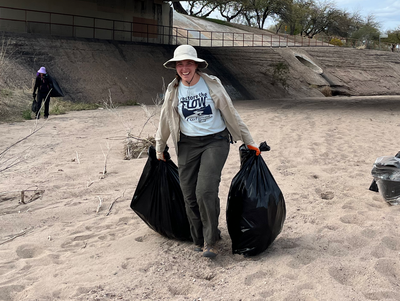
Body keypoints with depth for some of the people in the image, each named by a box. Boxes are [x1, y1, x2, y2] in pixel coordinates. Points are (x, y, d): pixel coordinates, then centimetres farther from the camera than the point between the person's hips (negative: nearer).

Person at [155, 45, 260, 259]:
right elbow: (165, 121, 16)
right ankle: (199, 239, 21)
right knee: (189, 194, 2)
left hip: (215, 141, -3)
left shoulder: (212, 85, -5)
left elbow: (231, 114, 2)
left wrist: (249, 142, 6)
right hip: (188, 144, 3)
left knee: (206, 190, -18)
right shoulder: (173, 90, 3)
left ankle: (210, 241, -3)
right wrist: (159, 149, 24)